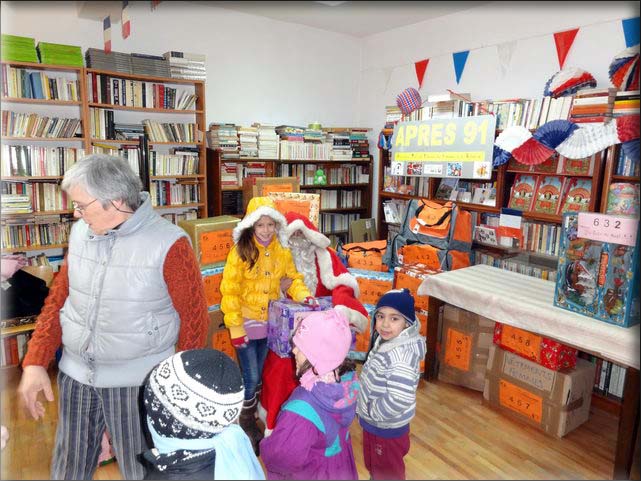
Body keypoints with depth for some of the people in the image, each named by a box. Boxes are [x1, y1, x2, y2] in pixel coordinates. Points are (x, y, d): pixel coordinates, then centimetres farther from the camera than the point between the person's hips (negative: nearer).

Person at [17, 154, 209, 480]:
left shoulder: (169, 244, -18)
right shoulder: (80, 233, 1)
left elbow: (194, 318, -12)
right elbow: (59, 298, 8)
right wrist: (35, 362, 0)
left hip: (139, 381, -5)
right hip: (75, 374, 5)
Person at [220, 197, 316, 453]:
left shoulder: (282, 251, -2)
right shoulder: (241, 251, -16)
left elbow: (293, 277, 7)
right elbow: (229, 290, -14)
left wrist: (304, 295, -14)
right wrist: (236, 327, -16)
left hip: (269, 323, 4)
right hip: (246, 323, -4)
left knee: (258, 375, 19)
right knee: (250, 377, 2)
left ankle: (251, 417, 42)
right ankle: (246, 425, 28)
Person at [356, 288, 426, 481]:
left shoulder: (400, 356, -34)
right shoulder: (387, 341, -4)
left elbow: (399, 400, -36)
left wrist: (372, 412, -21)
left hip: (386, 428, -8)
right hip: (374, 423, 8)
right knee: (374, 465, 30)